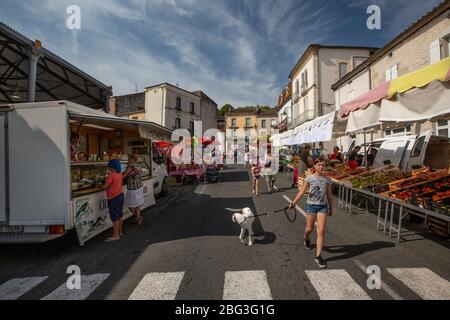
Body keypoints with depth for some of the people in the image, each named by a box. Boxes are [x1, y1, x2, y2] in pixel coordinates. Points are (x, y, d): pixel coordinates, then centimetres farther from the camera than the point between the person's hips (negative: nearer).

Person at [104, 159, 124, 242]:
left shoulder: (111, 175, -17)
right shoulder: (119, 174, 8)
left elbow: (106, 187, -17)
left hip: (113, 198, -9)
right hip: (120, 195, 9)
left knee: (115, 217, -1)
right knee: (119, 216, 16)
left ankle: (116, 236, 6)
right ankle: (120, 232, 28)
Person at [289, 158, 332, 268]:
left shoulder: (327, 179, 1)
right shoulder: (310, 178, -4)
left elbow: (329, 195, 9)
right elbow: (302, 192, -1)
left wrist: (331, 208, 12)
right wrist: (293, 203, -6)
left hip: (323, 206, 1)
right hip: (311, 205, -1)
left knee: (321, 231, -3)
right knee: (309, 228, 12)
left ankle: (318, 256, 7)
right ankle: (306, 239, 48)